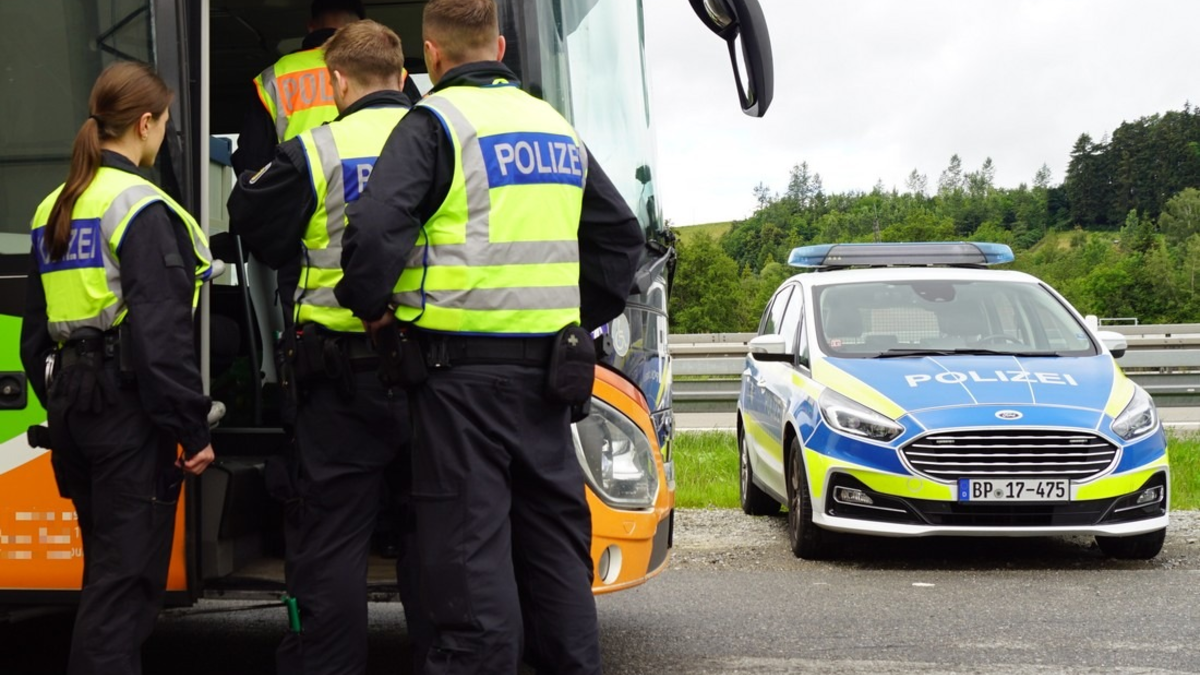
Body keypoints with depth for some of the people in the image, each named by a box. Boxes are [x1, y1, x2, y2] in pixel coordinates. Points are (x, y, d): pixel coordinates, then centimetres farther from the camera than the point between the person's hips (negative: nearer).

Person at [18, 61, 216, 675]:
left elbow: (35, 330, 17)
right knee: (127, 576, -3)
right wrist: (191, 429, -15)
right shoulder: (141, 208, -13)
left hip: (71, 401, 9)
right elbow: (162, 334, -19)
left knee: (106, 564, 19)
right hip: (129, 406, -8)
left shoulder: (53, 209, 13)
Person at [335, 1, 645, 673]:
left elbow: (377, 228, -18)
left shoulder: (436, 121, -6)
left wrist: (370, 303, -2)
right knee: (555, 537, 13)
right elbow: (621, 235, 20)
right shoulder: (557, 127, 15)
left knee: (470, 543, -3)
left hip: (465, 366, -6)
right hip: (544, 365, 6)